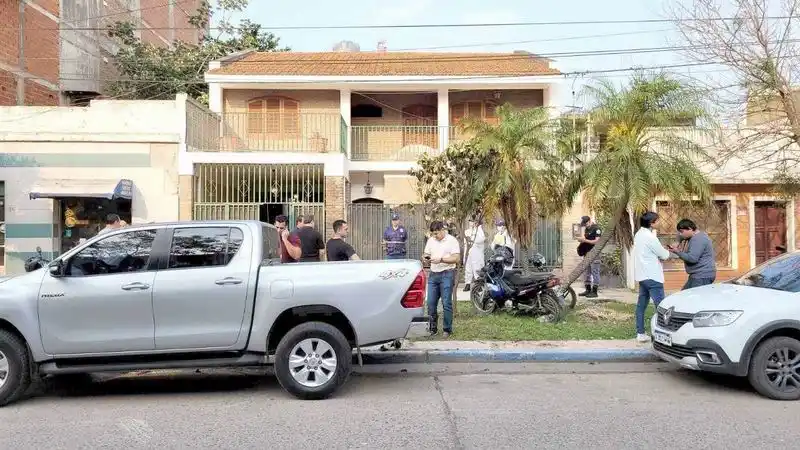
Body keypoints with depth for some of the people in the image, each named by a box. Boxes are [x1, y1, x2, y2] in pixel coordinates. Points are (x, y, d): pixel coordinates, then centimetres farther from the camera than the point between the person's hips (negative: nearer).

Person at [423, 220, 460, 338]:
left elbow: (456, 259, -10)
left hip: (447, 274, -5)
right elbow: (425, 253, 19)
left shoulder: (452, 241, -4)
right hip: (433, 274, 5)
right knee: (431, 303, 4)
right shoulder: (430, 240, 13)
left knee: (446, 303, -4)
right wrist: (425, 256, -5)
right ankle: (432, 328, 14)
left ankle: (447, 329, 5)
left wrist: (441, 260, -20)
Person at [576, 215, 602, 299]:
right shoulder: (586, 229, 16)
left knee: (595, 272, -5)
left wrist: (585, 240, -20)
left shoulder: (596, 229, -10)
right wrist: (581, 240, 6)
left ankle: (594, 291, -4)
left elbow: (597, 241, -18)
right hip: (587, 254, 9)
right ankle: (588, 290, 17)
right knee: (587, 272, 11)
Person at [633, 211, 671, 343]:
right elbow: (664, 255, -10)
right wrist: (668, 252, 11)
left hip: (641, 275, 9)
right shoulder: (650, 237, -17)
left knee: (641, 305, 10)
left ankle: (640, 333, 13)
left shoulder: (639, 234, 10)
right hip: (652, 276, -9)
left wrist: (663, 251, 6)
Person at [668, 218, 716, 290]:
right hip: (698, 276, 11)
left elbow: (692, 258, -23)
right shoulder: (698, 237, 19)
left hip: (702, 277, -11)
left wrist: (677, 252, -13)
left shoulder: (697, 239, -17)